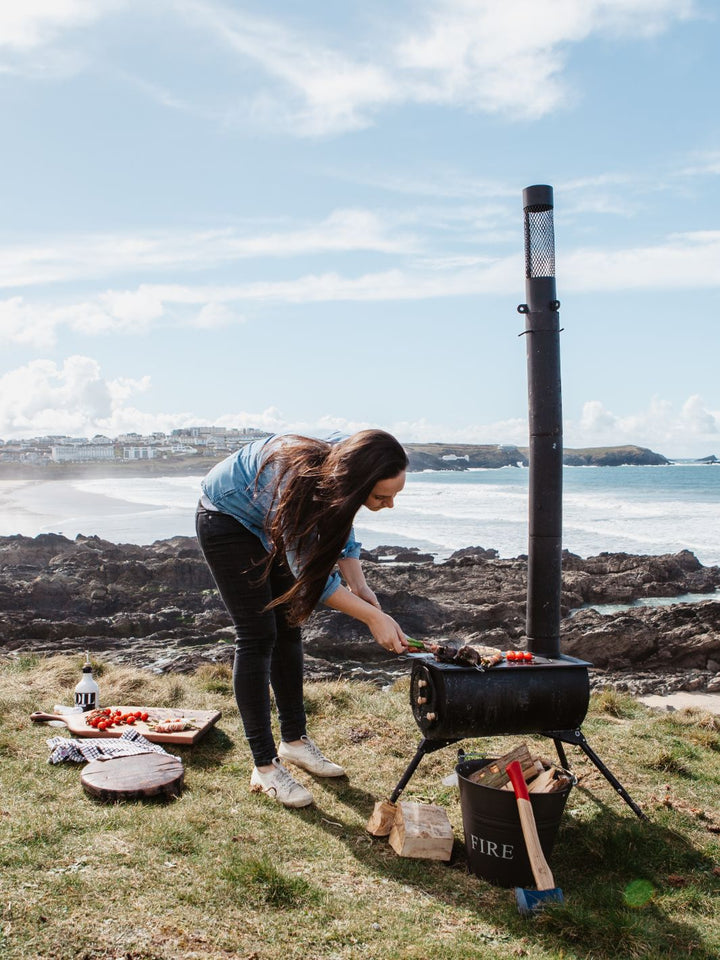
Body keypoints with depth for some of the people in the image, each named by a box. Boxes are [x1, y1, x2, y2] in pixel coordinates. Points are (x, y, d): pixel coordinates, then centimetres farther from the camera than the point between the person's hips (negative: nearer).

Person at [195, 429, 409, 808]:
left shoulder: (340, 466, -21)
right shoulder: (299, 482, -41)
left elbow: (342, 535, -3)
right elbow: (309, 573, -32)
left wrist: (359, 586, -17)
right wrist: (373, 617, -31)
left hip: (266, 522, 7)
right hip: (226, 518, -7)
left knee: (288, 629, 8)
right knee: (258, 637, -10)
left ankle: (294, 739, 22)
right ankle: (265, 766, -1)